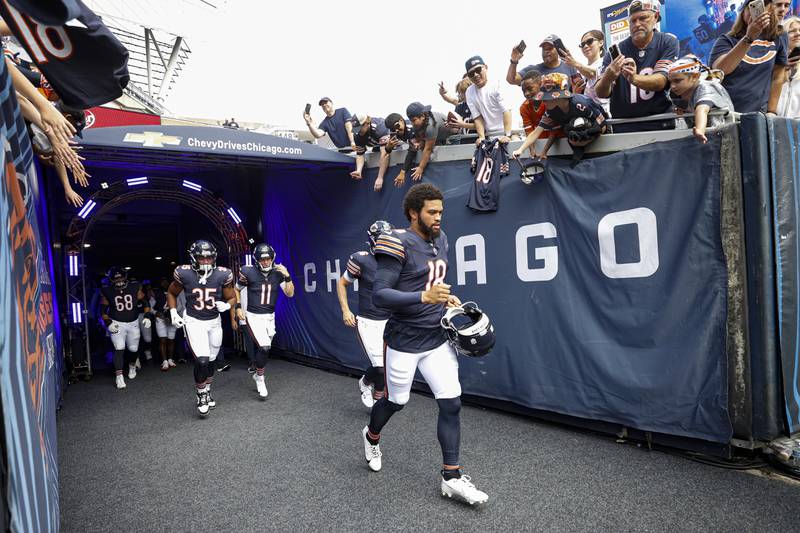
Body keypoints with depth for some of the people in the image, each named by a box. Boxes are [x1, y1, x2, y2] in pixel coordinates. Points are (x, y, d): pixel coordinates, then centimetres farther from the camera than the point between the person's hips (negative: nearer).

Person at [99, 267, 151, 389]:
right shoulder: (107, 292, -9)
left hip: (133, 323, 2)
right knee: (119, 349, -15)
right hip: (116, 324, -2)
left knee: (133, 349, 11)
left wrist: (147, 316, -8)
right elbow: (103, 310, -2)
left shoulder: (135, 288, -7)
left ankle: (132, 366, 40)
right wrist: (108, 323, -14)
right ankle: (119, 376, -10)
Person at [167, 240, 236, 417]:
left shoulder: (222, 275, -15)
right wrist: (173, 312, -8)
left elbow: (232, 297, -1)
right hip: (193, 322, -3)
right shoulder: (184, 273, -16)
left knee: (211, 360, 16)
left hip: (214, 321, 3)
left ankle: (207, 391, 41)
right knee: (202, 361, -15)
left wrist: (226, 305, -22)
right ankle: (201, 394, 11)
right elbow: (171, 293, 4)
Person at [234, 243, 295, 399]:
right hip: (253, 316, -4)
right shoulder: (249, 273, -13)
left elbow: (290, 294, -10)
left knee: (264, 349, 13)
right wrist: (238, 307, -4)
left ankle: (258, 375, 39)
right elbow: (236, 290, 4)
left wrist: (287, 276, -21)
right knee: (264, 347, -18)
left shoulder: (278, 272, -5)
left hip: (270, 317, 4)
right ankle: (260, 378, 5)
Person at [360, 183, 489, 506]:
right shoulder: (399, 244, -18)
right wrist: (424, 297, -33)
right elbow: (379, 295, -24)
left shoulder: (440, 240, 7)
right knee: (396, 402, 14)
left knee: (451, 403, 2)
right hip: (404, 342, -6)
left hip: (437, 339, 6)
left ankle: (451, 476, 17)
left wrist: (446, 298, 4)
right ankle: (371, 436, 47)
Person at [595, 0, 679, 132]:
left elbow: (661, 82, -13)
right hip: (623, 128, 1)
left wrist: (634, 78, -32)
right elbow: (601, 94, -7)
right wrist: (607, 78, -29)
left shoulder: (668, 43, 0)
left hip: (660, 124, 0)